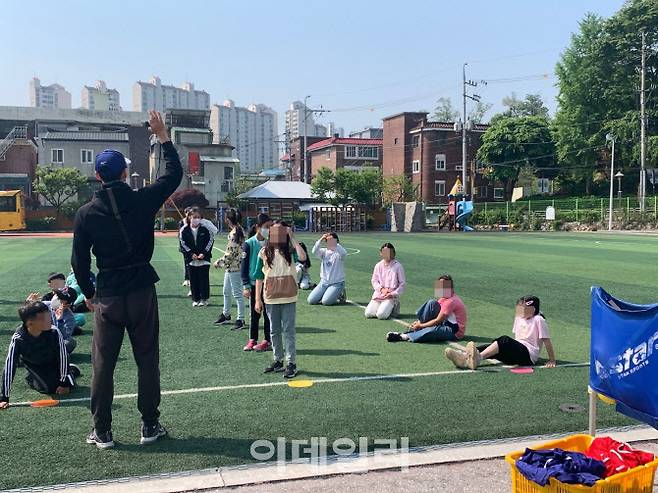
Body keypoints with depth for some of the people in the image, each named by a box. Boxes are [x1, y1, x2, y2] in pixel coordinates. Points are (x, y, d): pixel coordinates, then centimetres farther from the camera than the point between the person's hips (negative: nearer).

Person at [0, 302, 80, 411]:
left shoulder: (54, 332, -35)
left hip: (53, 361, 1)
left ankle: (70, 370, 29)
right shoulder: (18, 339, -37)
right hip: (33, 365, -1)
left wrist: (64, 383, -17)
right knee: (49, 388, -18)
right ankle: (31, 379, 15)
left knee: (69, 385, -6)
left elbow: (63, 356, -22)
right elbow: (9, 367, -35)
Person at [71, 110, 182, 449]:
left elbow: (79, 261, 0)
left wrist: (88, 293, 15)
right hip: (142, 293, 0)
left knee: (102, 364, 10)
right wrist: (163, 136, 15)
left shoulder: (86, 213, -4)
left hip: (107, 297, 1)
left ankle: (102, 432, 17)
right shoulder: (142, 201, -7)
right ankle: (150, 426, 17)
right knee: (147, 360, 10)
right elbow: (174, 173, 8)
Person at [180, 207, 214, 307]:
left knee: (204, 279, 1)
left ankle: (204, 298, 12)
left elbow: (210, 241, -1)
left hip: (204, 258, -1)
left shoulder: (205, 229, -4)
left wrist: (204, 253, -10)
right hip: (191, 259, 2)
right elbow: (183, 243, 1)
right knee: (193, 280, 6)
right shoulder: (184, 230, -1)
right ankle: (196, 299, 17)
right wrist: (191, 254, -10)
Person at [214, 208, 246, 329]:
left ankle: (240, 319, 8)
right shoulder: (239, 230, 8)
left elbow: (230, 253, -22)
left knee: (237, 294, -1)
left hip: (234, 267, -10)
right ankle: (226, 314, 37)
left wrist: (219, 262, -9)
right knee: (226, 292, 22)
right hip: (230, 267, 10)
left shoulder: (234, 233, -21)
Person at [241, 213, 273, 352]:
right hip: (254, 284, -1)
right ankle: (252, 340, 20)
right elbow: (244, 266, -4)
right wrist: (246, 285, -7)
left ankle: (267, 340, 14)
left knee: (268, 313, 5)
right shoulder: (249, 244, -6)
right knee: (254, 314, 9)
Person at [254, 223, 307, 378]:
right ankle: (278, 361, 26)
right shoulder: (264, 253, 0)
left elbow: (303, 257, -25)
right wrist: (258, 300, 2)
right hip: (270, 298, 3)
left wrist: (293, 238, -18)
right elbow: (259, 277, 4)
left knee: (288, 330, 0)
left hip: (288, 298, -2)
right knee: (275, 331, 13)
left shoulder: (290, 250, -3)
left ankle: (291, 363, 6)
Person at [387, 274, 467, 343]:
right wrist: (419, 322, -6)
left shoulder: (451, 301, -21)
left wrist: (420, 325, -15)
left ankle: (405, 337, -36)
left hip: (456, 331, -9)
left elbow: (438, 321, -22)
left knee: (434, 329, -42)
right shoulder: (444, 298, 9)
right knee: (431, 303, -9)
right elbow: (431, 313, 10)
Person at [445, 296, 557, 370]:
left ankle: (479, 357, -56)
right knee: (495, 348, -20)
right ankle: (464, 355, -44)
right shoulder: (519, 318, 17)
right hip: (517, 351, 7)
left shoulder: (538, 320, -4)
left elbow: (547, 340, -4)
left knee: (505, 340, -33)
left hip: (529, 355, -7)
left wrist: (552, 360, -5)